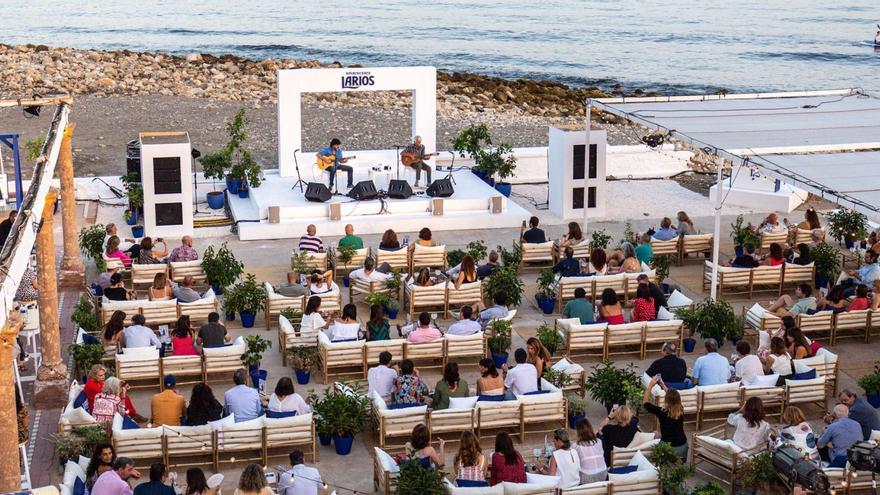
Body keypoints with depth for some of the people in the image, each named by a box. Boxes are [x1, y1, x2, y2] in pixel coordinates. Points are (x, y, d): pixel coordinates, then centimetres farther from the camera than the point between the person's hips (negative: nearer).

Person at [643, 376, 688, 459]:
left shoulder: (662, 412, -20)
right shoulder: (681, 411, -8)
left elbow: (645, 403, -6)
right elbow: (673, 397, 14)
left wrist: (651, 385, -4)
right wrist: (663, 385, 19)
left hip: (670, 449, -4)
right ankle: (680, 459, 25)